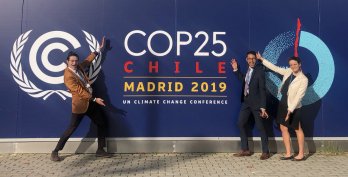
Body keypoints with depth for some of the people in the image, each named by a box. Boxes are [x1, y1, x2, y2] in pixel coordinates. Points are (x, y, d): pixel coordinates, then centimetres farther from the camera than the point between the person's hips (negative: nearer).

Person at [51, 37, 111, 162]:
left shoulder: (79, 67, 6)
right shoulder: (68, 76, -17)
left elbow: (88, 60, 23)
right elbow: (79, 91, -21)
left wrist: (99, 49, 24)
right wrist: (94, 99, -21)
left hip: (90, 102, 8)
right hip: (80, 104, -8)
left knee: (102, 124, 9)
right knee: (72, 128, -3)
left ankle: (100, 150, 19)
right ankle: (55, 152, 13)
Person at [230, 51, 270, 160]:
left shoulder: (260, 70, -13)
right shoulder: (247, 69, 7)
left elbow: (262, 89, -16)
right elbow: (243, 79, 20)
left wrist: (263, 107, -18)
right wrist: (235, 69, 12)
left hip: (256, 103, -7)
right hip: (246, 102, 7)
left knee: (260, 127, 3)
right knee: (241, 124, 9)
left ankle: (265, 152, 17)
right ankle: (245, 150, 20)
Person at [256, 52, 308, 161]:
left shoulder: (303, 79, -16)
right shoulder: (288, 72, 3)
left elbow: (298, 96, -19)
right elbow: (275, 68, 13)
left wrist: (290, 110, -23)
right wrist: (262, 59, 15)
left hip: (293, 107, -7)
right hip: (283, 104, 7)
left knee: (298, 130, 7)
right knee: (283, 128, 9)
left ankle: (301, 154, 19)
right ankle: (288, 153, 17)